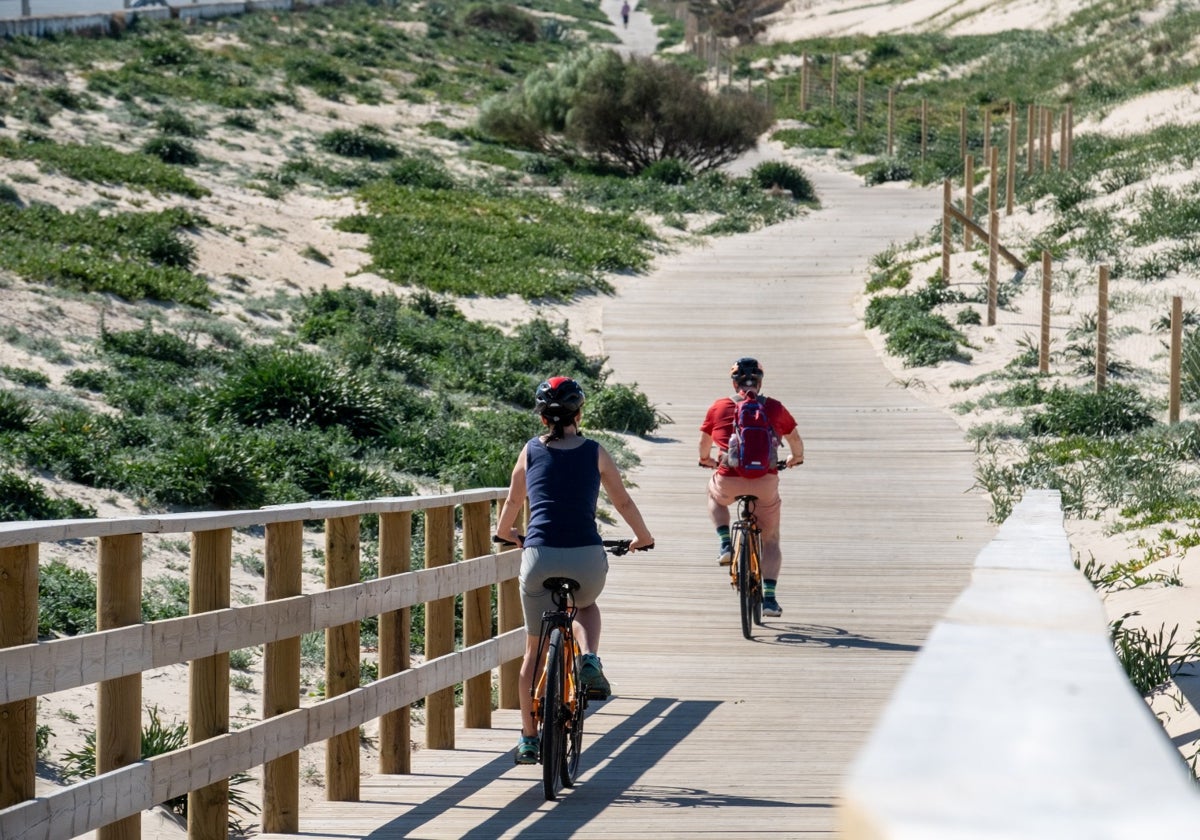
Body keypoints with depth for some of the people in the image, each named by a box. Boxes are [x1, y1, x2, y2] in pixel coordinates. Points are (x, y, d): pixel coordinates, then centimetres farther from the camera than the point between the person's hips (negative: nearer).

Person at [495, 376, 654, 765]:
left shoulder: (531, 451, 9)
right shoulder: (595, 453, 7)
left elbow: (513, 502, 22)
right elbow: (624, 502, 15)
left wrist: (505, 532, 44)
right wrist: (643, 539, 33)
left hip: (539, 557, 0)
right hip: (587, 558, 0)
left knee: (535, 649, 16)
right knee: (586, 605, 35)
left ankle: (529, 739, 19)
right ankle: (589, 659, 5)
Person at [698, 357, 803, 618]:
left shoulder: (718, 407, 7)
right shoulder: (774, 408, 8)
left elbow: (704, 442, 23)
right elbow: (795, 439, 23)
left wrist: (706, 459, 45)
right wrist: (797, 458, 45)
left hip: (729, 482, 0)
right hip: (765, 483, 0)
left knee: (714, 494, 37)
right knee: (771, 541, 18)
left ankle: (726, 545, 17)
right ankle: (769, 598, 6)